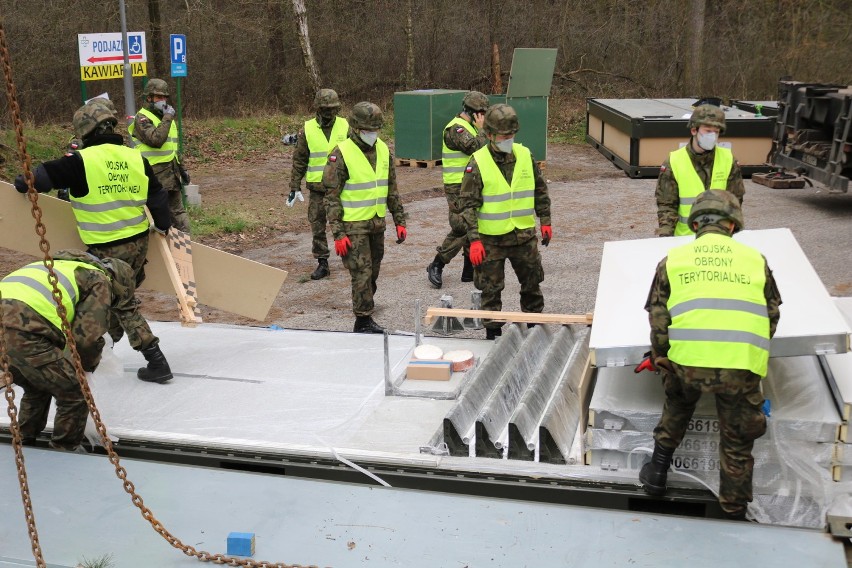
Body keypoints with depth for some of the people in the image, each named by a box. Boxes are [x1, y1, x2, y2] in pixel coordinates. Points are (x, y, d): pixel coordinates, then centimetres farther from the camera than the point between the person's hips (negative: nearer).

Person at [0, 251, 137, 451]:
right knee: (75, 394, 3)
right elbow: (88, 337, -1)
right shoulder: (100, 281, 9)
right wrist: (88, 365, 18)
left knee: (37, 388, 31)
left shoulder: (67, 267, 35)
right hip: (22, 332, -9)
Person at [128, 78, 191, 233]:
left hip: (171, 174, 8)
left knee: (178, 211, 11)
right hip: (155, 174, -8)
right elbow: (156, 139, -26)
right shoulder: (142, 118, -9)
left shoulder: (166, 116, 18)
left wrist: (181, 168, 23)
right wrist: (167, 118, -19)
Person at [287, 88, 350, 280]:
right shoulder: (307, 130, -1)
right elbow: (299, 160, 4)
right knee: (317, 227, 5)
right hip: (318, 188, 1)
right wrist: (294, 187, 2)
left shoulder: (345, 127, -1)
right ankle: (322, 264, 16)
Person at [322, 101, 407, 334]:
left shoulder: (383, 150, 5)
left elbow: (392, 190, 14)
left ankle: (366, 311, 29)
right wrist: (338, 234, -16)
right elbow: (331, 197, -12)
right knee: (362, 274, -5)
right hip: (353, 226, -6)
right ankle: (363, 322, 4)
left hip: (377, 223, 6)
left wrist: (400, 221, 9)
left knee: (372, 272, 14)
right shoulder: (341, 154, -13)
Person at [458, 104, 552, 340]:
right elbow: (467, 204, -11)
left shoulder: (525, 155, 1)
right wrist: (474, 240, -17)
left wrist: (545, 221, 11)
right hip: (491, 239, -4)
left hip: (524, 235, 4)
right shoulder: (477, 162, -11)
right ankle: (492, 333, 19)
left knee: (532, 284, 16)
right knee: (491, 289, 6)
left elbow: (540, 190, 13)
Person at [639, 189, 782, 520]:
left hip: (686, 360, 1)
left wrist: (660, 355, 21)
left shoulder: (673, 259, 9)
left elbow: (658, 317, 7)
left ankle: (658, 471, 38)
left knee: (677, 406, 34)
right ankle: (734, 513, 30)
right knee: (737, 443, 18)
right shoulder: (755, 259, 11)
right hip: (742, 367, 0)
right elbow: (773, 316, 16)